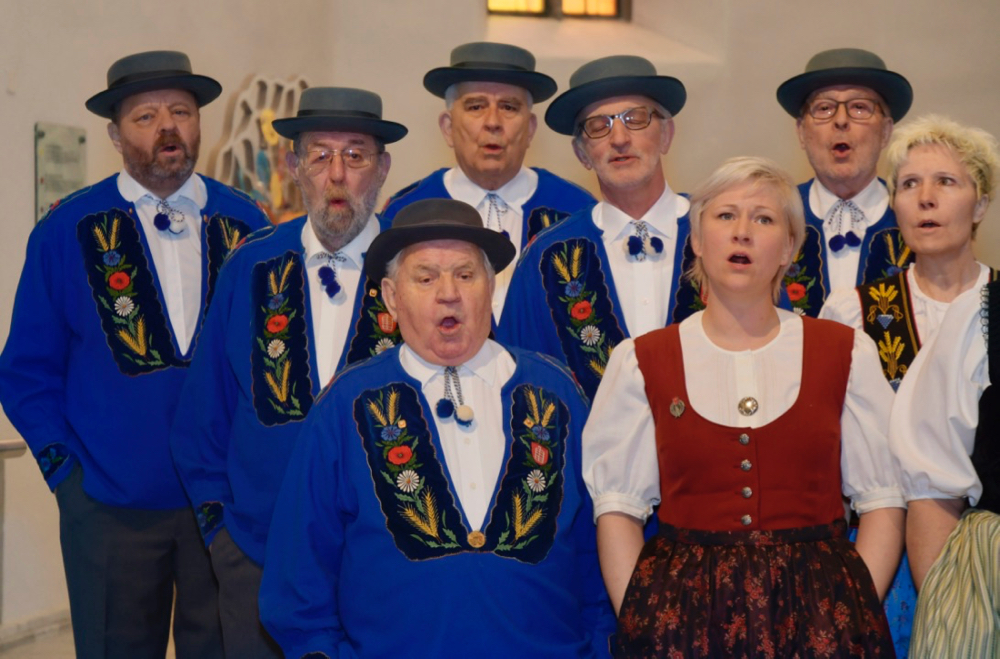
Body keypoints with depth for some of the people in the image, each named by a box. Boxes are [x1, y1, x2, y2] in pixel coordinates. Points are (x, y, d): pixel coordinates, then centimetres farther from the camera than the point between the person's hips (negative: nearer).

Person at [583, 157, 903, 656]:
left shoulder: (848, 354, 8)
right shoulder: (640, 362, 6)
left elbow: (883, 500, 5)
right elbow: (618, 507, 4)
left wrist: (856, 613, -5)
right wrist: (635, 617, -7)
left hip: (814, 606, 1)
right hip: (685, 607, 0)